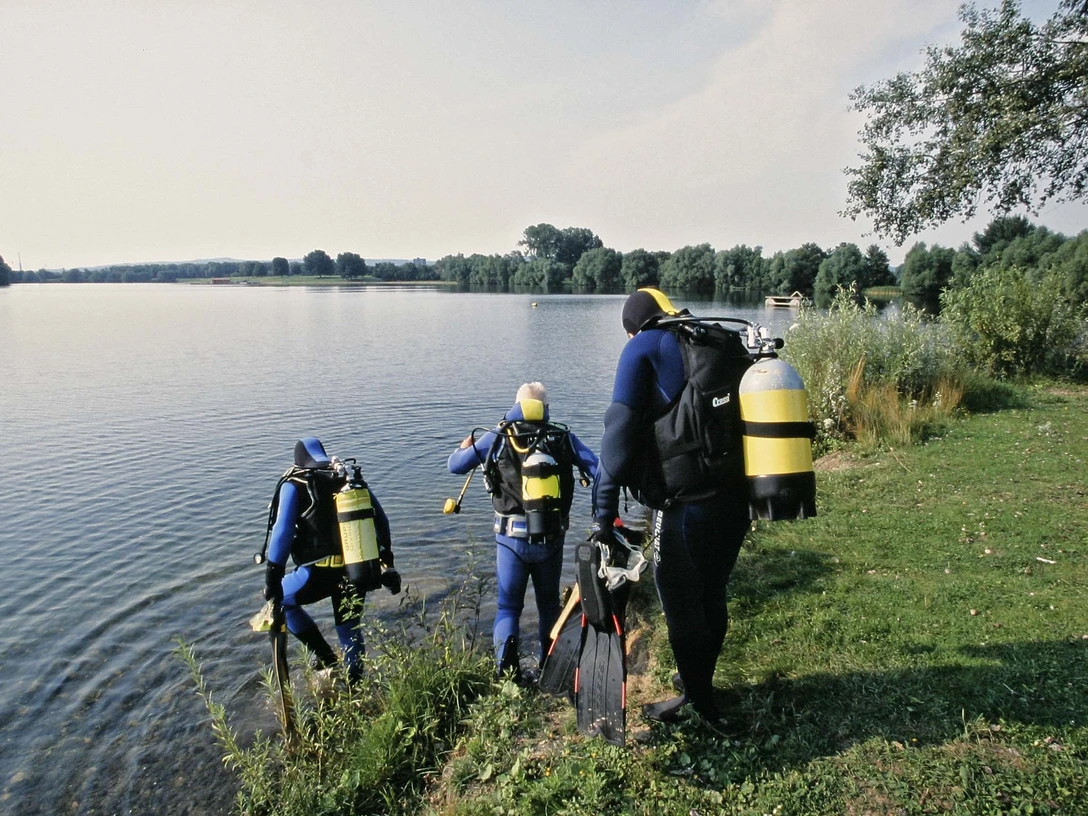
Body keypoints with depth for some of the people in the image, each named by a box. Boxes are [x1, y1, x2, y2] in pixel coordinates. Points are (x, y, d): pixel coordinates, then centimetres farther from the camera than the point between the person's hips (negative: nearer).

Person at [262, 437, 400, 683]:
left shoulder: (295, 484, 0)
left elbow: (282, 531, -11)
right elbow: (381, 520, 12)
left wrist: (273, 578, -7)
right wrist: (387, 563, 18)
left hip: (320, 571, -5)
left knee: (280, 599, 23)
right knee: (350, 629, 22)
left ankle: (325, 658, 16)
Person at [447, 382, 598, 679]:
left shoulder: (497, 438, -3)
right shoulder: (564, 437, 0)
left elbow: (454, 465, 3)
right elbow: (598, 470, -3)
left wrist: (468, 444, 23)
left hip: (512, 539, -1)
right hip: (552, 539, 2)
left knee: (508, 606, 11)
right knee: (549, 604, 20)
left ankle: (506, 672, -4)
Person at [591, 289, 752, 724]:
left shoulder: (642, 348, -3)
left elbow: (621, 430, -12)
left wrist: (605, 512, -10)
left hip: (686, 504, -7)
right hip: (738, 498, 7)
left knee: (680, 606, 11)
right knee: (711, 598, 23)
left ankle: (698, 704, 27)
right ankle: (699, 680, 44)